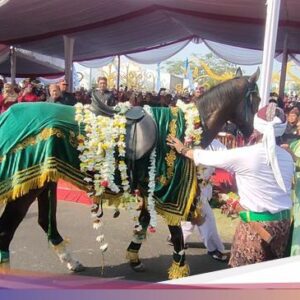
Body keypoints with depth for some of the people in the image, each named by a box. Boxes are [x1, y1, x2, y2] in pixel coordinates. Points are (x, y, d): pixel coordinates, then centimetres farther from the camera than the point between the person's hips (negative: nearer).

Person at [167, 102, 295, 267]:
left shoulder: (244, 155, -17)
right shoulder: (287, 157, 3)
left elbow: (207, 157, -6)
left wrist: (183, 150, 13)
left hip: (257, 224, -6)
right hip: (283, 222, 7)